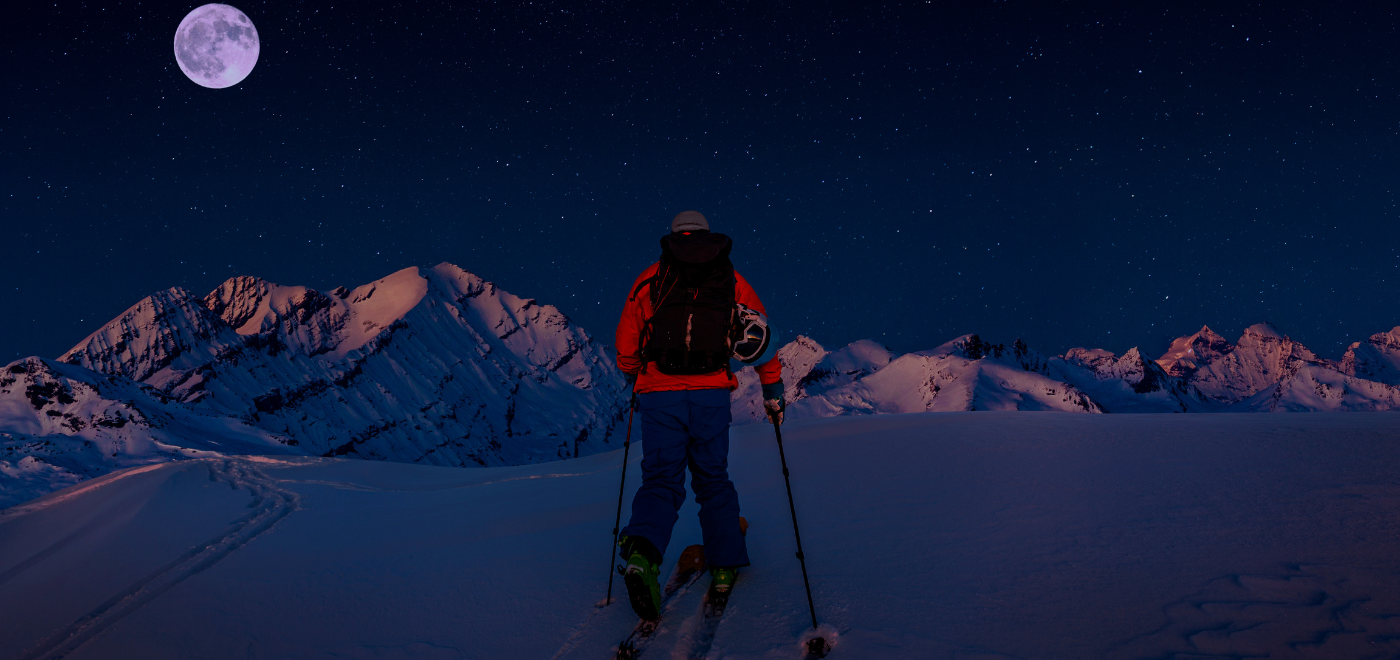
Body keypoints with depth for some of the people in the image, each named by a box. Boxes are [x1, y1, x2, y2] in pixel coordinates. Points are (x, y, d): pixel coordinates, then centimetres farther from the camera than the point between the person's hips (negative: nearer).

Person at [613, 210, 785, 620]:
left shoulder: (650, 279, 11)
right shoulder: (731, 281, 12)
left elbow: (626, 344, 15)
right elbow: (762, 336, 11)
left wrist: (634, 381, 33)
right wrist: (773, 393, 19)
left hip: (658, 394, 0)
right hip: (711, 394, 1)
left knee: (662, 480, 2)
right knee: (713, 480, 17)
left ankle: (643, 552, -24)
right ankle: (725, 566, 16)